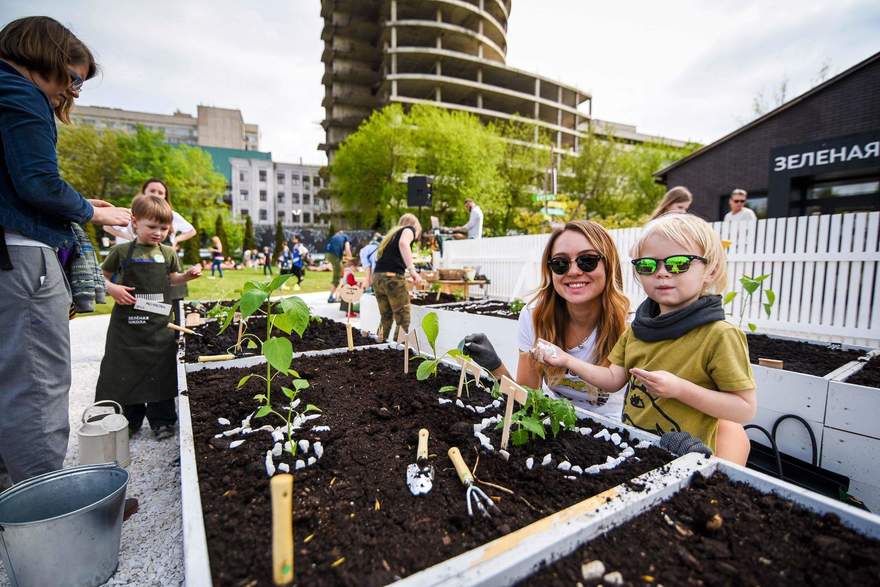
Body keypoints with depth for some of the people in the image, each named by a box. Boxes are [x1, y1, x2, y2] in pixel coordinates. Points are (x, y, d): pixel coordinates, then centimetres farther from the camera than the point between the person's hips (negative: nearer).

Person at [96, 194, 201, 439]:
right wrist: (113, 289, -13)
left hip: (159, 323, 2)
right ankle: (130, 421, 25)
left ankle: (162, 420, 19)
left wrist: (189, 275, 2)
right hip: (127, 321, -1)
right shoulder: (121, 251, -3)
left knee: (160, 370, 6)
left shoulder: (168, 253, 5)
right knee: (125, 371, 7)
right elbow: (101, 278, 7)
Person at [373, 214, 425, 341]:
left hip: (377, 278, 7)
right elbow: (403, 243, -17)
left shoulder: (391, 235, 29)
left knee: (386, 318, 20)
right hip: (393, 278, -7)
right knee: (403, 321, 1)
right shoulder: (409, 229, 7)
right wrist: (412, 270, -25)